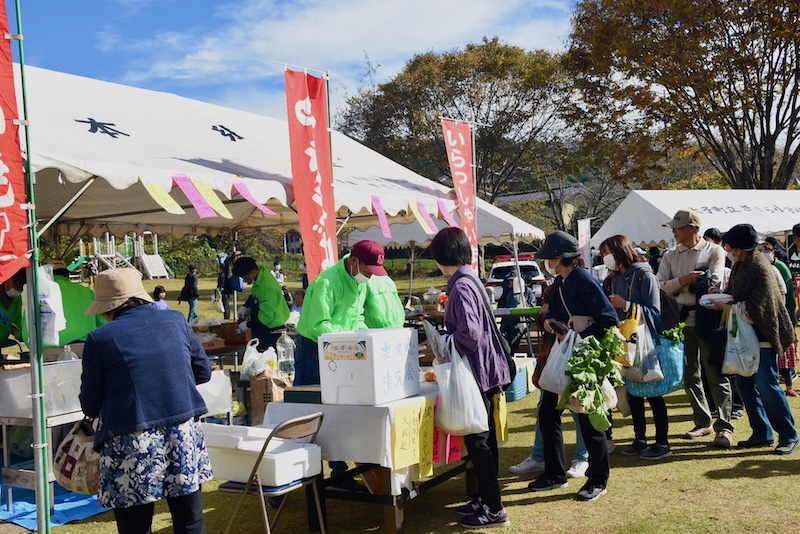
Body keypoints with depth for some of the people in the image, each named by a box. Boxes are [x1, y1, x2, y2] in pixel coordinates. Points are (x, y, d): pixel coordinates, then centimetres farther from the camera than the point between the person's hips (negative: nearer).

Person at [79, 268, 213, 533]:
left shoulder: (99, 339, -7)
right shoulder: (176, 320, 3)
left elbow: (90, 405, 1)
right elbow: (203, 372, 12)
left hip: (131, 446, -3)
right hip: (184, 435, 4)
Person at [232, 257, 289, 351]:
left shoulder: (267, 286, -28)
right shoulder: (261, 277, 1)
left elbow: (266, 314, -25)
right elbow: (254, 295, 22)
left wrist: (248, 325, -17)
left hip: (272, 330, -10)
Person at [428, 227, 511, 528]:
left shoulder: (461, 287, -18)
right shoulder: (470, 280, 11)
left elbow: (469, 334, -25)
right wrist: (445, 341, 17)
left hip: (475, 374, -10)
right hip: (484, 371, 10)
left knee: (477, 441, 0)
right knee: (483, 439, 17)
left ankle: (493, 509, 9)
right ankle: (485, 497, 28)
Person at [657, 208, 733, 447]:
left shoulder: (714, 251, 0)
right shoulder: (670, 256, 11)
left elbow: (714, 284, -13)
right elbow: (660, 286, 1)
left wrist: (680, 287, -12)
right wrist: (682, 280, -15)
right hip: (681, 321, 5)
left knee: (716, 374, -5)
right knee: (690, 374, 10)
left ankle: (724, 427, -2)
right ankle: (703, 422, 21)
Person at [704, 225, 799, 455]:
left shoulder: (759, 268, -19)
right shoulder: (740, 264, 8)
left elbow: (754, 308, -23)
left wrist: (726, 306, -20)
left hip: (762, 334, -9)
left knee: (765, 385, -6)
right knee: (746, 384, 11)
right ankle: (761, 434, 20)